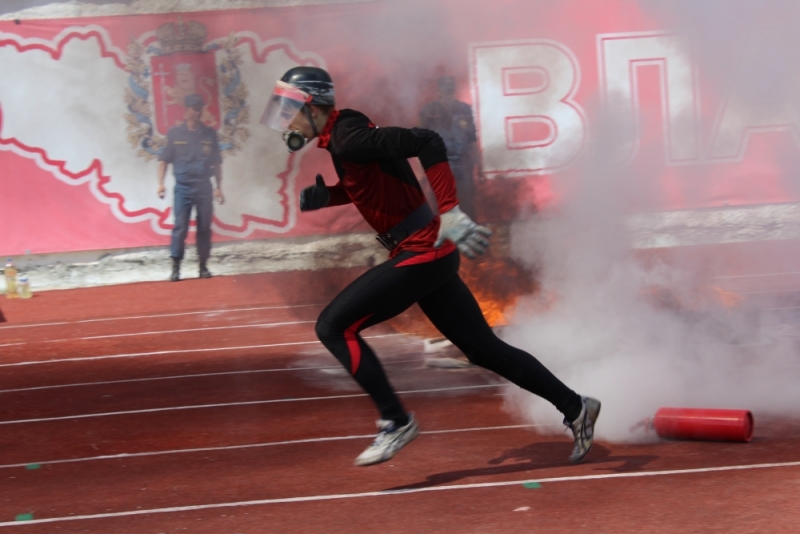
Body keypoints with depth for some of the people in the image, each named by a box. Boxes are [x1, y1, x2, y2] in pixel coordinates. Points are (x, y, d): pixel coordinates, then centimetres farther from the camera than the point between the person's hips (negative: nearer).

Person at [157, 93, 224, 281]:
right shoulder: (175, 133, 1)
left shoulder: (209, 134, 6)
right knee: (180, 227, -6)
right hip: (183, 187, -2)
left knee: (204, 227, 4)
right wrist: (161, 183, -6)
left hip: (204, 187, 2)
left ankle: (203, 266, 12)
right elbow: (164, 159, 4)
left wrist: (218, 187, 7)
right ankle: (176, 267, -2)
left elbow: (217, 163, 11)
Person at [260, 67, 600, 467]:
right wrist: (320, 197, 9)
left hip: (420, 252, -10)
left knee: (334, 326, -8)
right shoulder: (339, 138, 11)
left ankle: (396, 422, -3)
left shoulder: (349, 139, -18)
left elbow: (427, 142, -27)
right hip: (431, 254, 10)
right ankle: (574, 408, 22)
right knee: (484, 349, 14)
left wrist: (450, 213, -31)